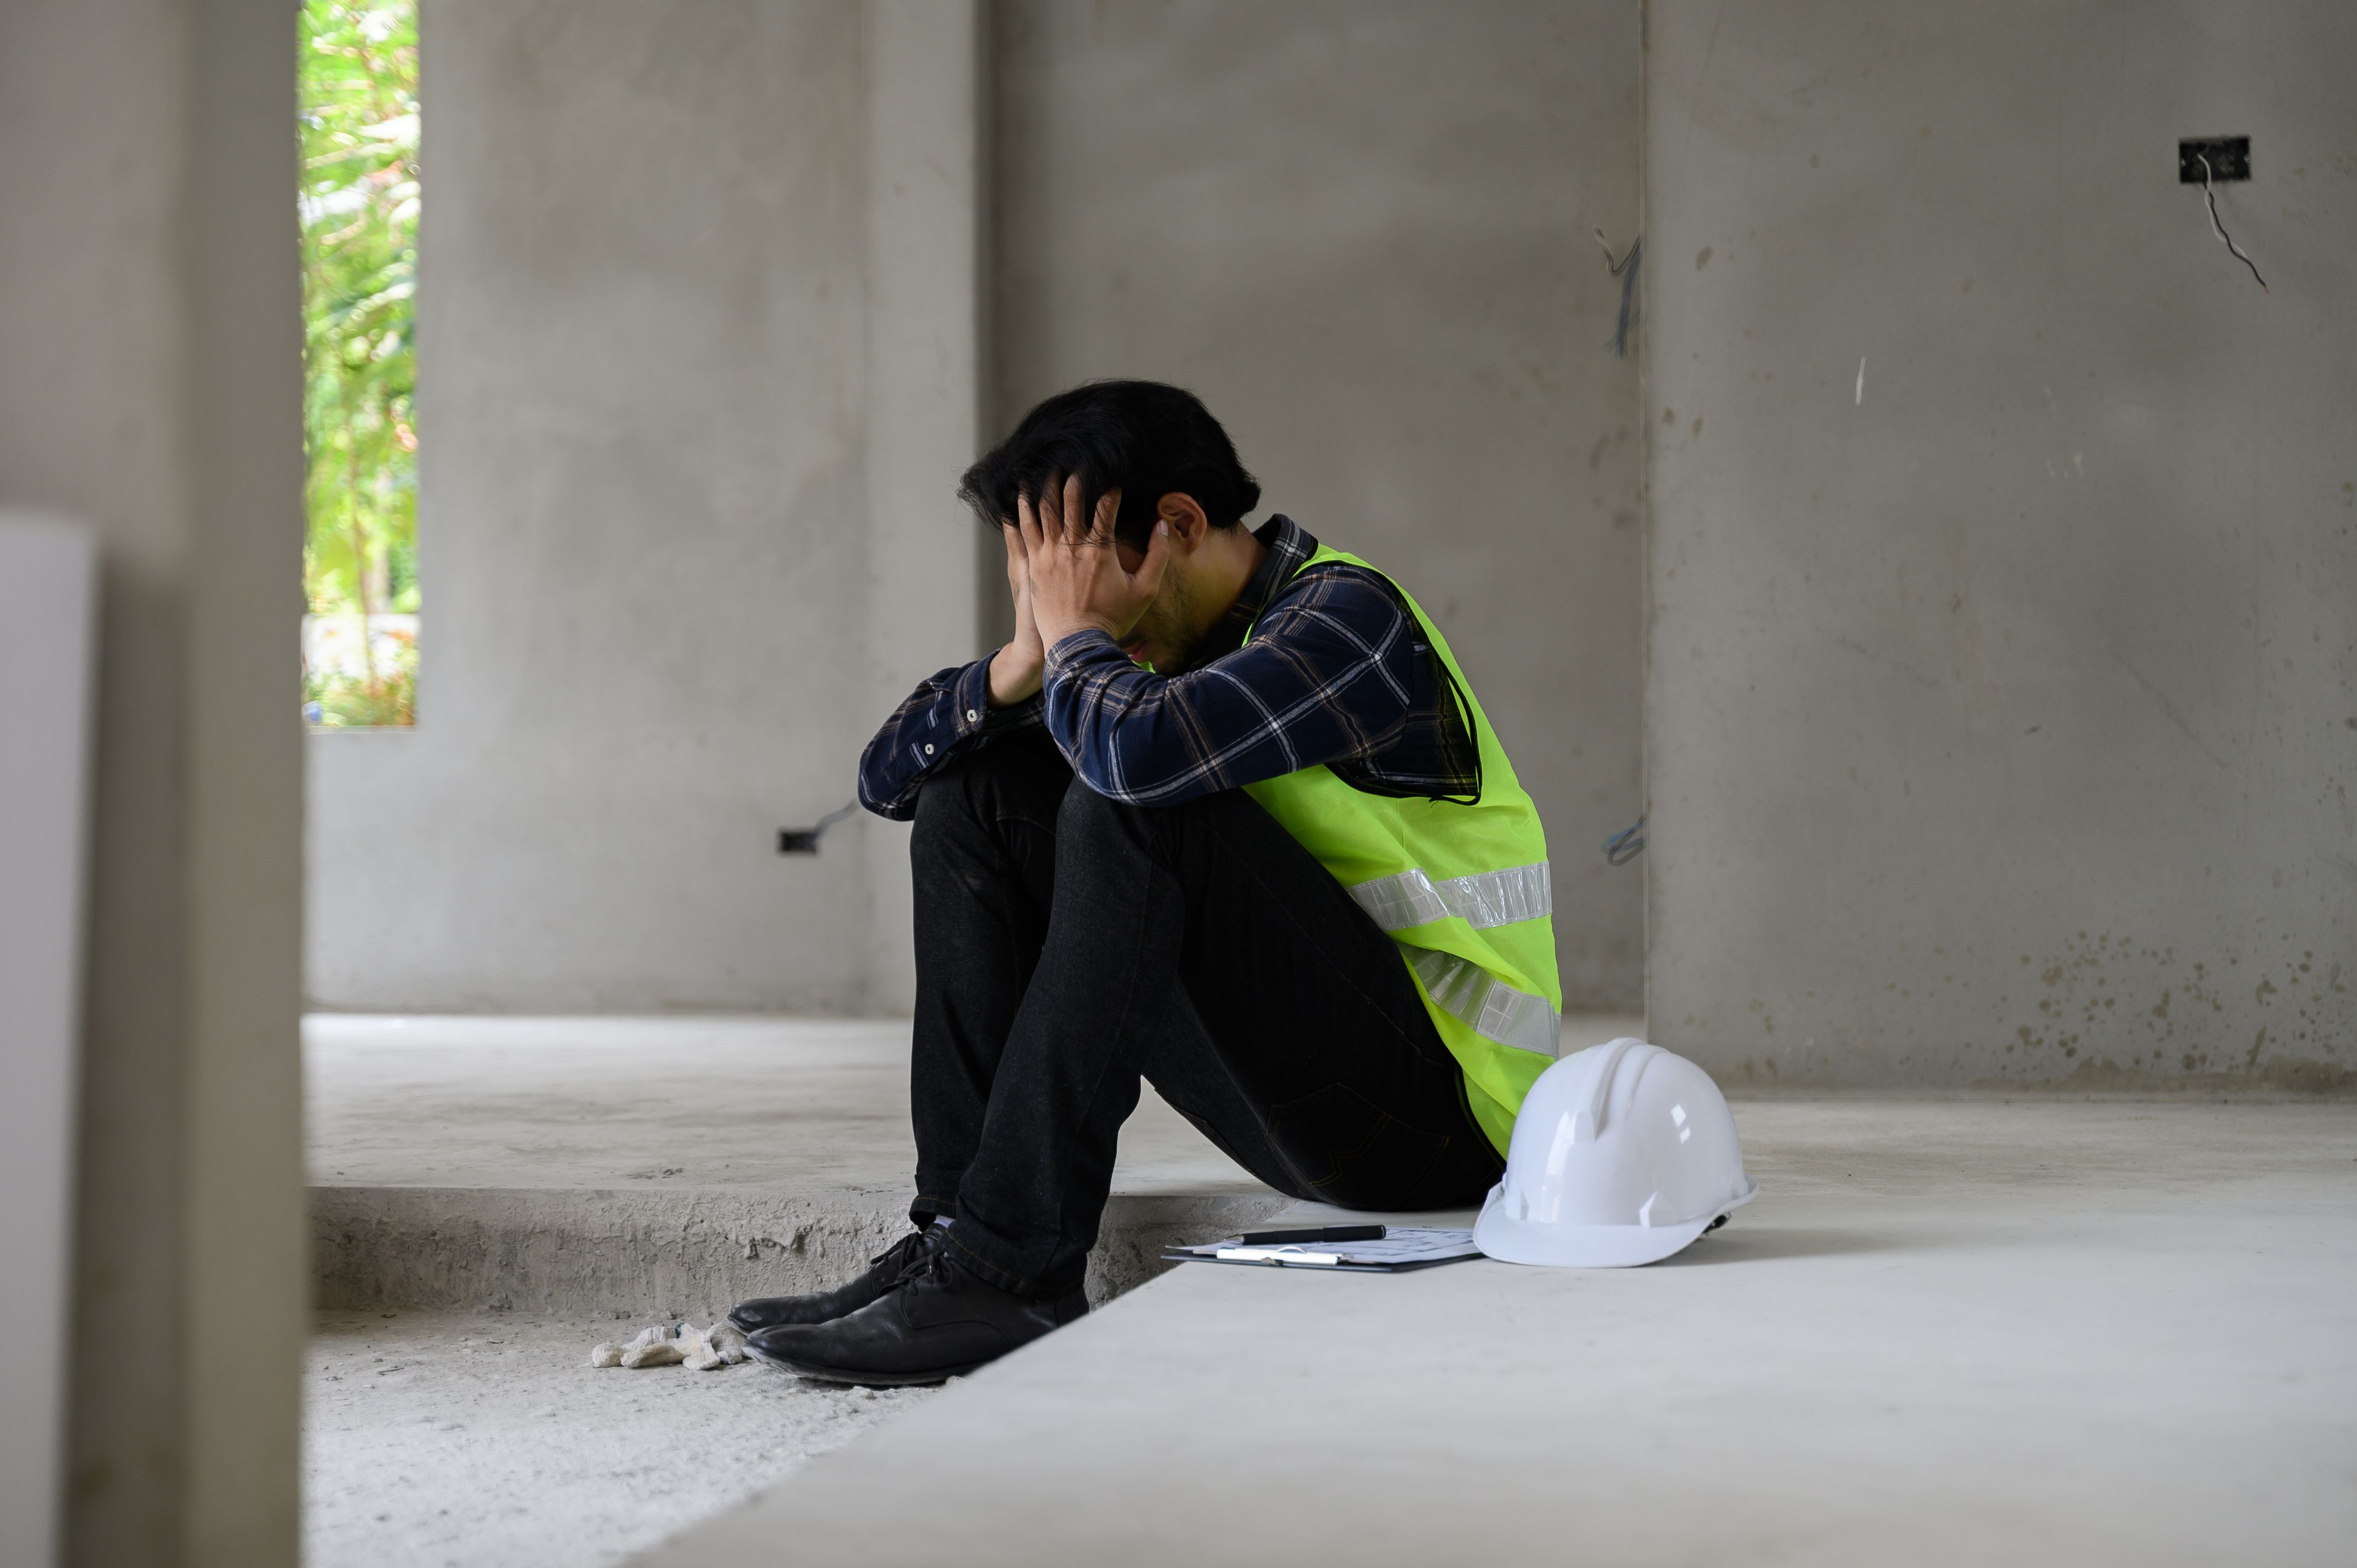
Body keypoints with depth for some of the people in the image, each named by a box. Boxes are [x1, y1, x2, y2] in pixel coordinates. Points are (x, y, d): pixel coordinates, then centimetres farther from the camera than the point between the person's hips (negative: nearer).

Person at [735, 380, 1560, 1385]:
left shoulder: (1345, 616, -15)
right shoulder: (1146, 647, 8)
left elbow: (1142, 748, -36)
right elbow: (887, 777, 9)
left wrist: (1075, 633, -15)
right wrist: (1024, 662, -9)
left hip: (1445, 1107, -8)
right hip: (1310, 1103, 8)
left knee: (1127, 807, -27)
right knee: (970, 796, 4)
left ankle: (1011, 1273, -26)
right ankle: (956, 1233, -6)